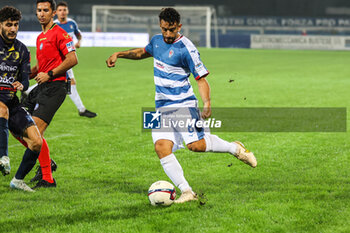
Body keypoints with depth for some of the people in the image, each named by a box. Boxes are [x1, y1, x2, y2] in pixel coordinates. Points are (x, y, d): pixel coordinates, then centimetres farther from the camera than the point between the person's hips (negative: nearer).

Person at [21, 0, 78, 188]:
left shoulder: (59, 34, -7)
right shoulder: (40, 37, 21)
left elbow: (72, 59, -16)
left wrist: (49, 74, -16)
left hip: (54, 88, -9)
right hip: (40, 88, 9)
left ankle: (48, 179, -11)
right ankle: (46, 163, 19)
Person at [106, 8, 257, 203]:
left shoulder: (186, 49, -12)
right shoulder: (157, 41, 11)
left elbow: (201, 78, -12)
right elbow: (143, 52, 34)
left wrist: (207, 103, -27)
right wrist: (119, 54, 25)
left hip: (183, 104, -6)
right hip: (162, 107, 6)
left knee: (196, 144, -20)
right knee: (162, 147, -13)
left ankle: (234, 148, 6)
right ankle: (186, 192, -12)